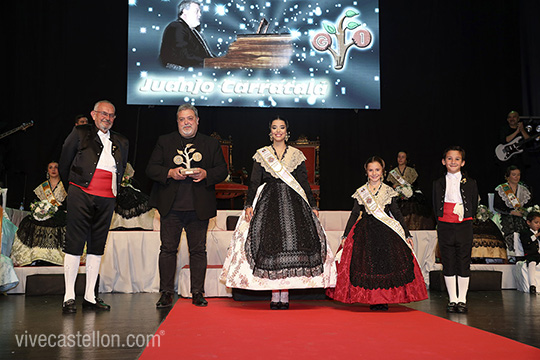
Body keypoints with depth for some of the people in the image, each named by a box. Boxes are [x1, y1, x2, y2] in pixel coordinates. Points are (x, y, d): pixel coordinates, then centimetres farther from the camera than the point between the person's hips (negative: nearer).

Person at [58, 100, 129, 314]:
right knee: (75, 245, -4)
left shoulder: (121, 142, 18)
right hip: (81, 195, -4)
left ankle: (90, 297, 14)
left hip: (107, 199, 4)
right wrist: (72, 184, 13)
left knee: (97, 247, 7)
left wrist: (115, 189, 13)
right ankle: (69, 297, 3)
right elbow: (64, 162, 11)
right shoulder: (80, 133, 7)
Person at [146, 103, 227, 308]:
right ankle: (166, 293, 12)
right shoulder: (164, 142, 10)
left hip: (199, 207, 0)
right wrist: (170, 173, -12)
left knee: (198, 250, 4)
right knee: (168, 249, 2)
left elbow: (222, 170, 8)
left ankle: (197, 293, 14)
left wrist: (206, 174, -11)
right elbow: (151, 169, 6)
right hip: (171, 207, 0)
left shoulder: (211, 144, 11)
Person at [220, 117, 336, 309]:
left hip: (293, 203, 1)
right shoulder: (261, 154, 9)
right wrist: (249, 204, -5)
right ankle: (275, 295, 2)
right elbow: (254, 182, 6)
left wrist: (313, 205, 6)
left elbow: (304, 183, 11)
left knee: (292, 243, -7)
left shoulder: (297, 155, 11)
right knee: (270, 245, -7)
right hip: (269, 203, 0)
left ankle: (285, 295, 0)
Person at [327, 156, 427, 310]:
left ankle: (384, 299, 4)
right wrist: (345, 235, 5)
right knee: (367, 264, -3)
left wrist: (407, 234, 4)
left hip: (387, 231, 0)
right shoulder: (361, 192, 6)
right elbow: (354, 214, 8)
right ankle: (372, 299, 6)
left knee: (387, 262, -5)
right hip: (366, 232, 0)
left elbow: (396, 213, 8)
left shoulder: (389, 191, 6)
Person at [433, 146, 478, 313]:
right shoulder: (438, 183, 7)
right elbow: (436, 206, 9)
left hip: (464, 226, -1)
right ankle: (452, 299, 15)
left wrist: (464, 218, -1)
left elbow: (474, 205, 6)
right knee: (448, 264, 5)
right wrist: (442, 221, 0)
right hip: (445, 227, 1)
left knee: (464, 263, 3)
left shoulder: (470, 183, 3)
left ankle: (462, 300, 13)